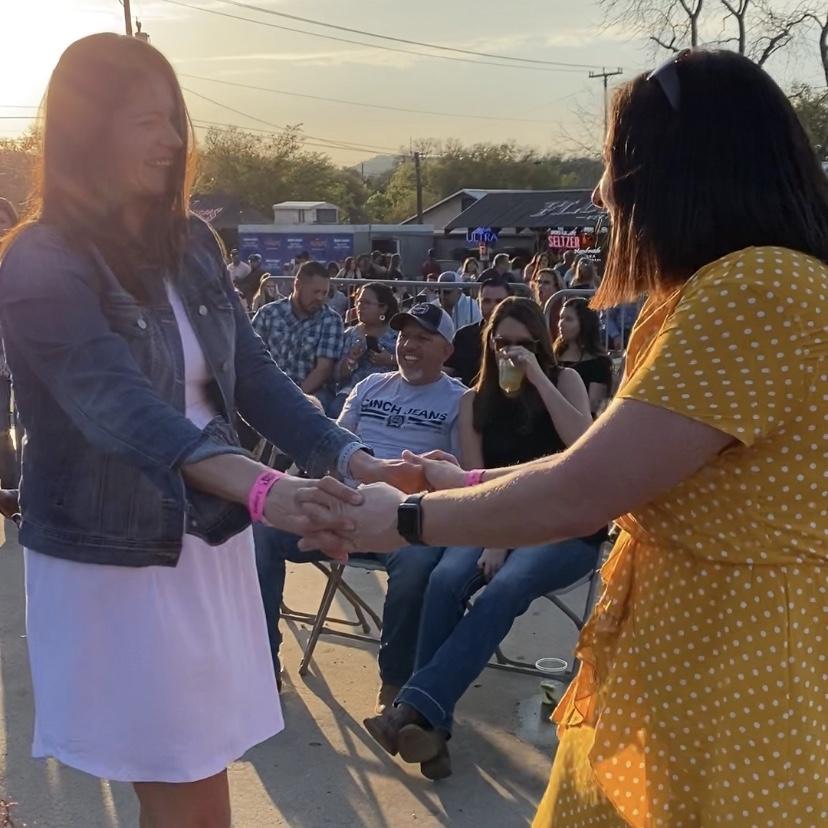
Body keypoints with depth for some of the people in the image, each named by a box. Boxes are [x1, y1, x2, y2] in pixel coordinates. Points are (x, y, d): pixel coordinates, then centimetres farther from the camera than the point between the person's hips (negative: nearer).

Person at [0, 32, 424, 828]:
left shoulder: (191, 242, 4)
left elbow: (251, 375, 0)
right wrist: (260, 487, -47)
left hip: (209, 540, 6)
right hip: (112, 559, -5)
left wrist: (350, 458, -16)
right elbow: (119, 405, -32)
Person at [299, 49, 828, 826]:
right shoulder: (738, 289, 11)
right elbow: (615, 459, 13)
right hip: (682, 650, 9)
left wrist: (405, 520, -9)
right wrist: (471, 482, 12)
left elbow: (576, 495, -22)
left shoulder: (757, 292, -23)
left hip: (732, 673, -9)